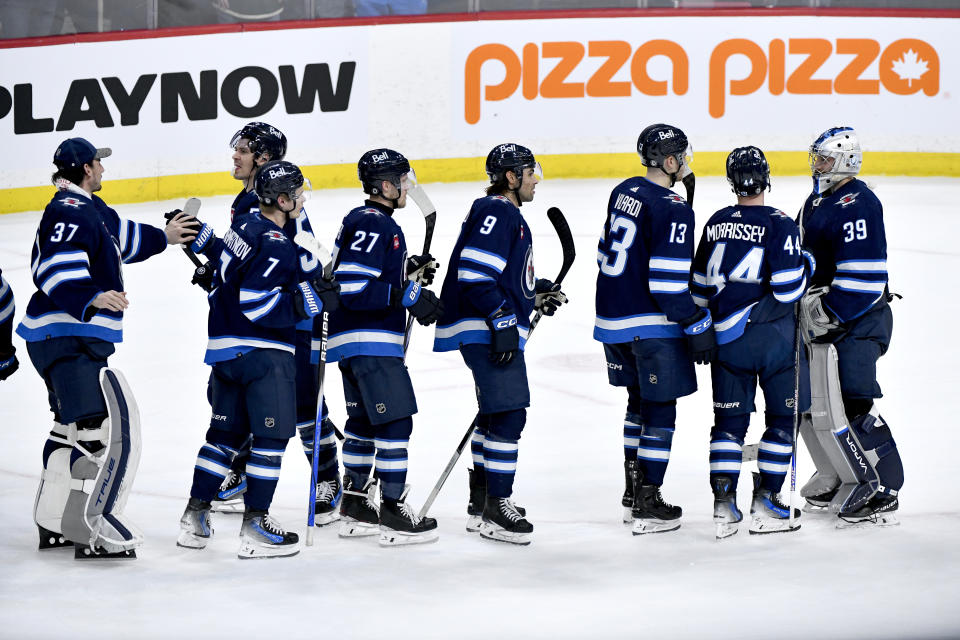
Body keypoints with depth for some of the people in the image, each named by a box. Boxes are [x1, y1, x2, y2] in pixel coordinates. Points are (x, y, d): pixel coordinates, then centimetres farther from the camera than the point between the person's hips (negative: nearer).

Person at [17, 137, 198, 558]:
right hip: (69, 341, -12)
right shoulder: (70, 212, -16)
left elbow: (121, 238, 35)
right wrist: (91, 299, -41)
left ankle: (53, 523, 32)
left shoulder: (89, 208, 17)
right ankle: (92, 531, -20)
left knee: (73, 426, 23)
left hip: (73, 339, 12)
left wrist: (163, 237, 43)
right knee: (106, 427, -17)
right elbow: (55, 270, -28)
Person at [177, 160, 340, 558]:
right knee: (271, 435, -2)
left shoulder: (242, 226, 11)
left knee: (226, 432, 17)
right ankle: (255, 526, -2)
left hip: (224, 347, 9)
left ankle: (195, 515, 19)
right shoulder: (275, 245, -18)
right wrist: (310, 300, -18)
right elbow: (257, 304, -24)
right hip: (262, 352, -9)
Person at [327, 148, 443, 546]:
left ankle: (355, 505, 25)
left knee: (364, 420, 17)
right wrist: (408, 295, -24)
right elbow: (350, 288, -25)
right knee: (395, 421, -10)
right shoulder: (372, 225, -18)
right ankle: (393, 514, -10)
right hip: (368, 340, -11)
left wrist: (407, 270, 13)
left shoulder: (367, 220, 15)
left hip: (359, 340, 11)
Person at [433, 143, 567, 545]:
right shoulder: (495, 212, -14)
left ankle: (481, 501, 25)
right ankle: (496, 508, -11)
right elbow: (474, 273, -23)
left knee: (495, 414, 17)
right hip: (486, 330, -12)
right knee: (509, 414, -13)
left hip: (499, 329, 12)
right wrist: (503, 320, -24)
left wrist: (537, 293, 17)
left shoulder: (508, 215, 20)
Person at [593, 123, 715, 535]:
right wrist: (699, 327, -15)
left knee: (639, 400, 22)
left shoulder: (624, 192, 7)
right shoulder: (672, 210, -19)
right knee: (660, 409, 0)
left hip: (613, 317, 9)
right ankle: (648, 507, 1)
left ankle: (633, 491, 29)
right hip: (652, 327, -9)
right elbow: (670, 283, -22)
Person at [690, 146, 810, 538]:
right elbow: (788, 289, -17)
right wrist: (806, 266, 4)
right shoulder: (778, 226, -13)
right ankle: (765, 505, 6)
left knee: (730, 419, 10)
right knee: (783, 418, 8)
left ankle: (723, 503, 3)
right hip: (774, 337, -5)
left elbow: (700, 287, 11)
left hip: (727, 339, 5)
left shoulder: (716, 224, 4)